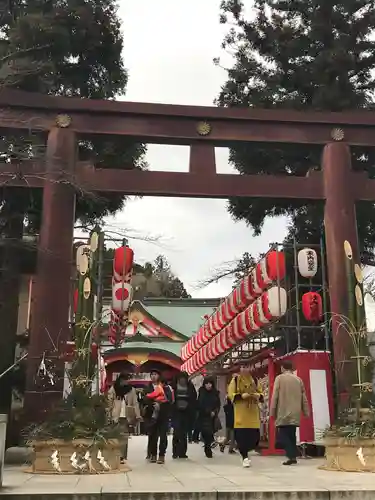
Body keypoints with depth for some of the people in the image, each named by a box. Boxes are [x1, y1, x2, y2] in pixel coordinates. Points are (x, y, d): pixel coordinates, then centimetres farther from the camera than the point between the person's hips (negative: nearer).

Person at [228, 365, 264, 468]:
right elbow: (230, 394, -2)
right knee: (241, 435, -8)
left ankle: (245, 451, 24)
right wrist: (242, 396, -18)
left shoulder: (254, 380, 14)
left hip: (253, 411, 3)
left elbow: (261, 393, 17)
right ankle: (245, 457, 3)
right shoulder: (235, 380, 4)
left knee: (254, 435, -3)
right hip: (240, 412, -3)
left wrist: (258, 395, -6)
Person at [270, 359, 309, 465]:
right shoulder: (298, 379, 10)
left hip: (283, 413, -4)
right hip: (295, 414, 5)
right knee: (291, 435, 13)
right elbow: (304, 398, 10)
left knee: (283, 435, 0)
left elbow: (275, 396, -5)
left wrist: (272, 411, 0)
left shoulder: (279, 378, -2)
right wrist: (306, 412, 16)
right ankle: (293, 455, 11)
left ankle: (292, 456, -12)